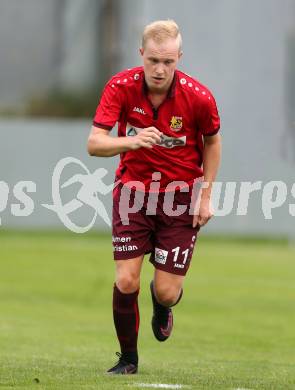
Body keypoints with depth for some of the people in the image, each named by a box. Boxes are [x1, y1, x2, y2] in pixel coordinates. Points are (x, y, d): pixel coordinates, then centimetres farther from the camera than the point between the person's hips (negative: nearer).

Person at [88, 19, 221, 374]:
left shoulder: (198, 97, -16)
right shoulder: (120, 87, -15)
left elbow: (212, 142, 4)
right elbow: (94, 143, -20)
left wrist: (206, 196, 0)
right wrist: (131, 142, -39)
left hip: (179, 197, -1)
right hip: (133, 190, 1)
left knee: (166, 291, -4)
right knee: (126, 281, -9)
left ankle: (162, 304, 36)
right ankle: (128, 358, 13)